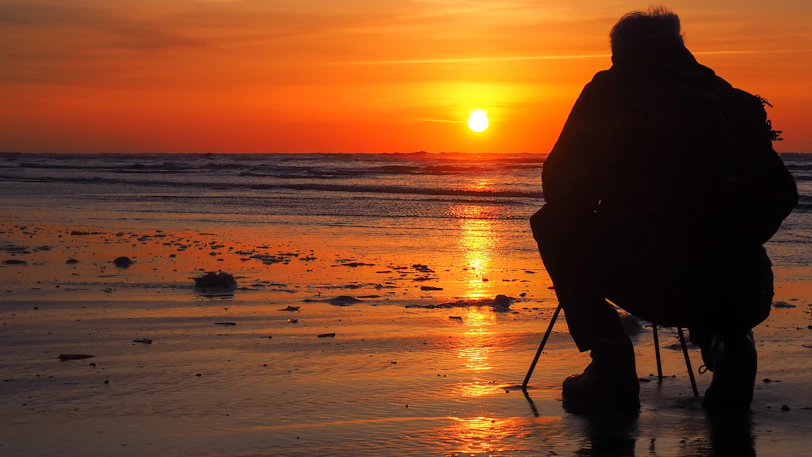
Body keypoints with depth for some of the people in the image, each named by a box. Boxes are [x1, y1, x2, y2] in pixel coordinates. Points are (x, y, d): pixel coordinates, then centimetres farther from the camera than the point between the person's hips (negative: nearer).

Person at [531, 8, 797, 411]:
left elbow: (560, 189, 10)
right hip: (732, 292, 4)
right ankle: (727, 337, 9)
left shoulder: (607, 94, 8)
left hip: (638, 283, -3)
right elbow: (780, 195, 17)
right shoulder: (732, 101, 15)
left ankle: (609, 358, 9)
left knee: (552, 225, 23)